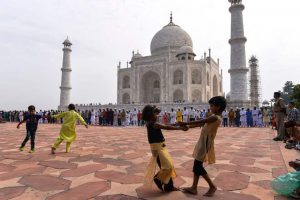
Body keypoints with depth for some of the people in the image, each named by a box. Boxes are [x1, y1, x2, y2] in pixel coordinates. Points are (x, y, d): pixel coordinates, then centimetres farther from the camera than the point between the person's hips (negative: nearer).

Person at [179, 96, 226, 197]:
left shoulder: (215, 117, -20)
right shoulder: (214, 116, 11)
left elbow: (200, 122, -21)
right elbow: (202, 124, 14)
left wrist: (185, 123, -14)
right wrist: (189, 126, 9)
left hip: (206, 144, -10)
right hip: (203, 142, 10)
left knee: (198, 166, -2)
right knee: (197, 165, 12)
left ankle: (212, 186, 14)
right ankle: (194, 188, 21)